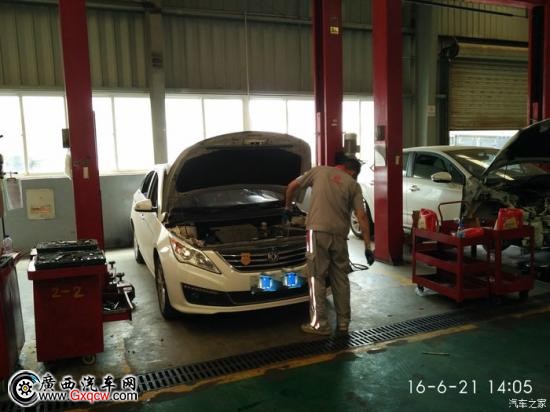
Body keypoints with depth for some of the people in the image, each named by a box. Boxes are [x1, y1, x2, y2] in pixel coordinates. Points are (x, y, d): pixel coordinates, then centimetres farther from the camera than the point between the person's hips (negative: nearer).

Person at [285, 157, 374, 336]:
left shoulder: (319, 171, 12)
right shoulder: (353, 185, 11)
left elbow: (292, 186, 16)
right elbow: (362, 216, 3)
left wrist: (287, 206, 33)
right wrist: (368, 246, 5)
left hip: (318, 231, -2)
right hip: (340, 235, 2)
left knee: (317, 278, 4)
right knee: (340, 278, 14)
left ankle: (320, 324, 7)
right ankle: (343, 322, 21)